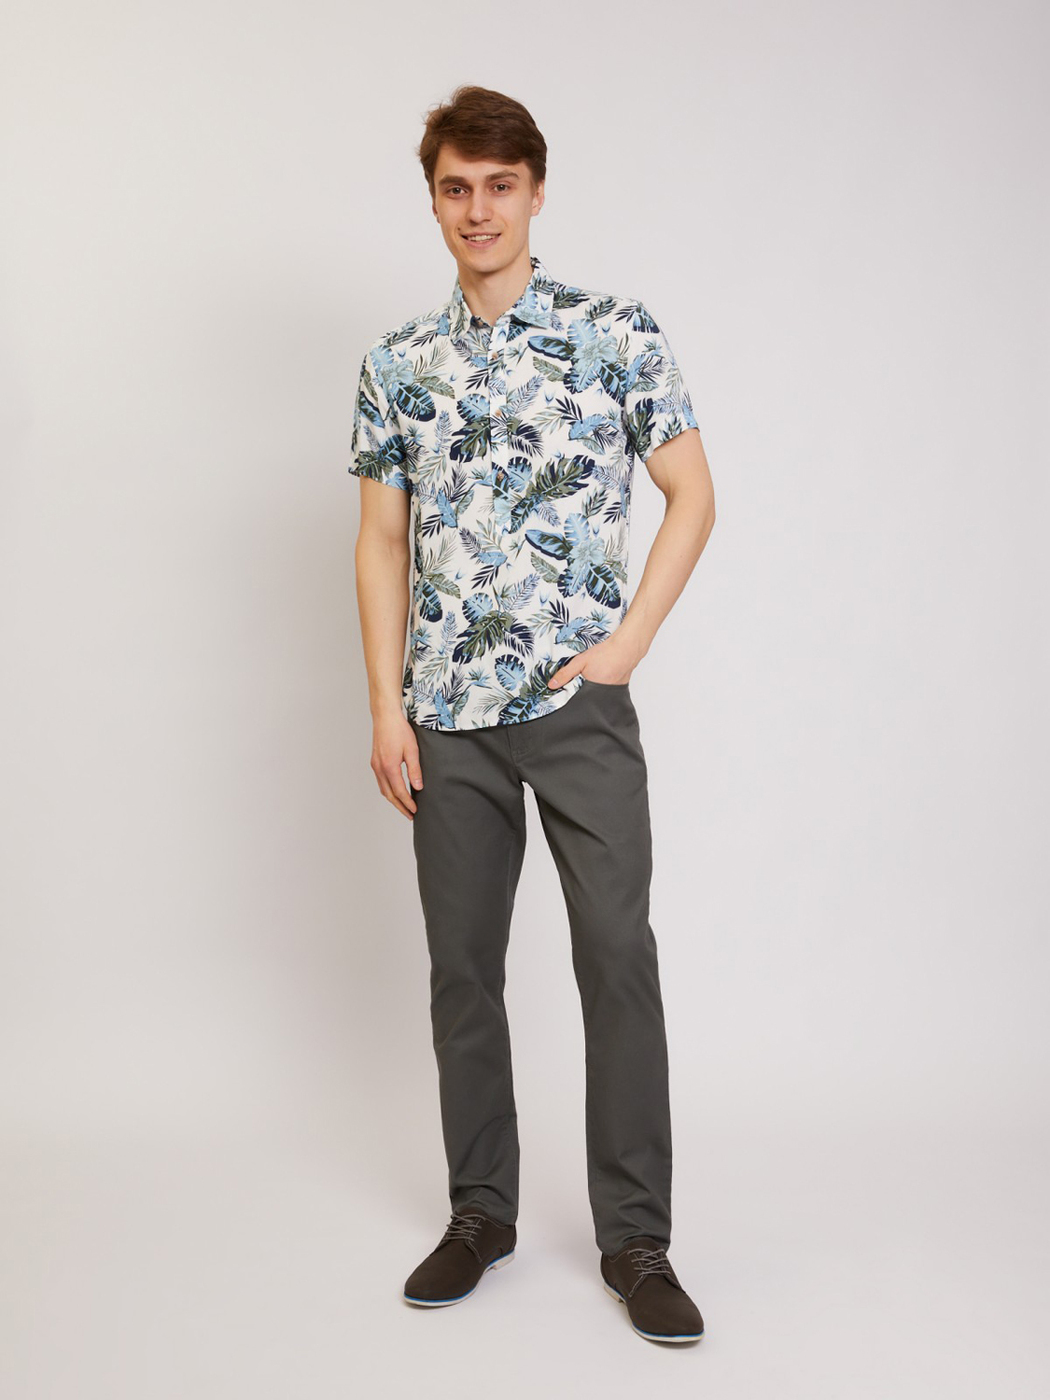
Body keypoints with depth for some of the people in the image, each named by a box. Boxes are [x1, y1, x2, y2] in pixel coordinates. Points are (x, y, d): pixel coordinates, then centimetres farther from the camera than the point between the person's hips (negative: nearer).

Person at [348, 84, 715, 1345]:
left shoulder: (619, 335, 0)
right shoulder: (396, 365, 8)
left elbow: (692, 496, 2)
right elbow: (382, 544, 9)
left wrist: (627, 641, -7)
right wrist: (386, 707, 2)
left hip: (580, 703, -3)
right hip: (450, 715, 3)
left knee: (619, 955, -5)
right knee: (462, 964, 9)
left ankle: (636, 1239, 8)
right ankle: (481, 1213, 25)